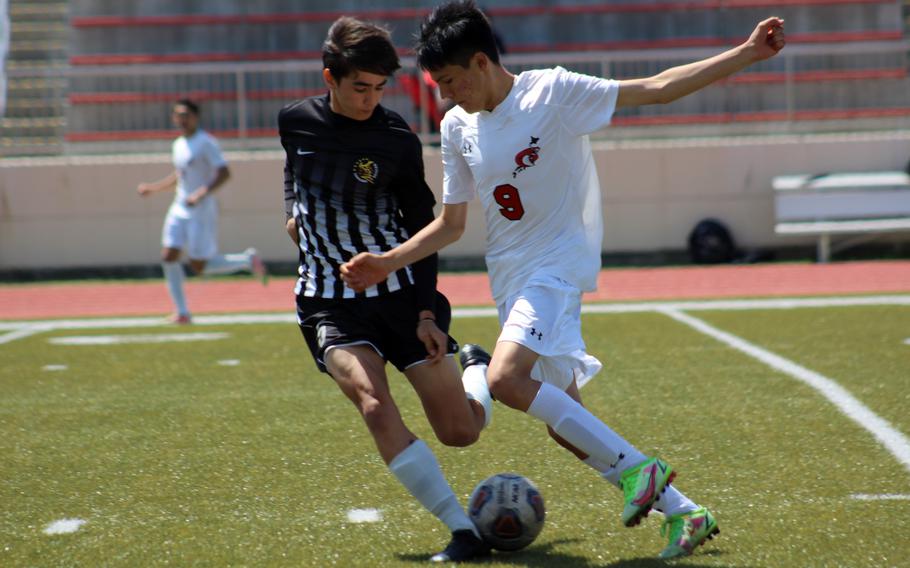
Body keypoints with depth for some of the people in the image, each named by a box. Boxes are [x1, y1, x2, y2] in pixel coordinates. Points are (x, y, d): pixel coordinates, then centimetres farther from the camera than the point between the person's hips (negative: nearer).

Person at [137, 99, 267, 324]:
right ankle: (182, 312, 1)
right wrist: (152, 188, 19)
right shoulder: (178, 145, 14)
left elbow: (224, 173, -19)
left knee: (199, 266, -7)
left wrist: (202, 194, -29)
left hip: (202, 211, -8)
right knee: (168, 256, -6)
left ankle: (248, 260, 14)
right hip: (179, 209, 8)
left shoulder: (206, 143, -11)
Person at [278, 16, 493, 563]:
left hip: (399, 293, -1)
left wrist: (427, 312, -8)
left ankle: (478, 370, 38)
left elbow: (422, 229, -2)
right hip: (330, 303, 1)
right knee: (375, 405, -27)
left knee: (461, 431, 0)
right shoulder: (296, 121, -3)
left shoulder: (398, 140, -9)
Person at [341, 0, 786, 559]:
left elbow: (657, 89, -10)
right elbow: (450, 225, 16)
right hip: (509, 277, 7)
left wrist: (747, 53, -17)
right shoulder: (457, 127, 8)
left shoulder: (554, 92, -9)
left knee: (506, 379, -29)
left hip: (558, 263, -7)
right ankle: (684, 512, 16)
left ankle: (637, 467, -19)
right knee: (566, 425, 4)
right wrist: (388, 262, 4)